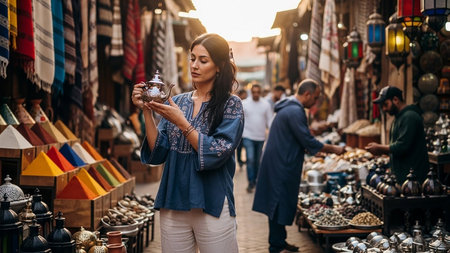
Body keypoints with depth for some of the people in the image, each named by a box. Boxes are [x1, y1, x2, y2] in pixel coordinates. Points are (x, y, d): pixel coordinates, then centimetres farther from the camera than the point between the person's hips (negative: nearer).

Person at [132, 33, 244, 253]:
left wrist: (182, 123, -18)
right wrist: (147, 111, -9)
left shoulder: (231, 105, -4)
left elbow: (217, 154, -15)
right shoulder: (177, 102, 7)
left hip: (212, 207, -4)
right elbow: (157, 154, 1)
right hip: (173, 204, 4)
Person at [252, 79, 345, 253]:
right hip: (282, 166, -11)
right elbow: (309, 142, -20)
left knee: (279, 204, 15)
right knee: (281, 205, -3)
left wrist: (318, 149, 19)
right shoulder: (295, 111, -18)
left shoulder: (288, 107, 16)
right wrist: (333, 149, -9)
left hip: (277, 165, 11)